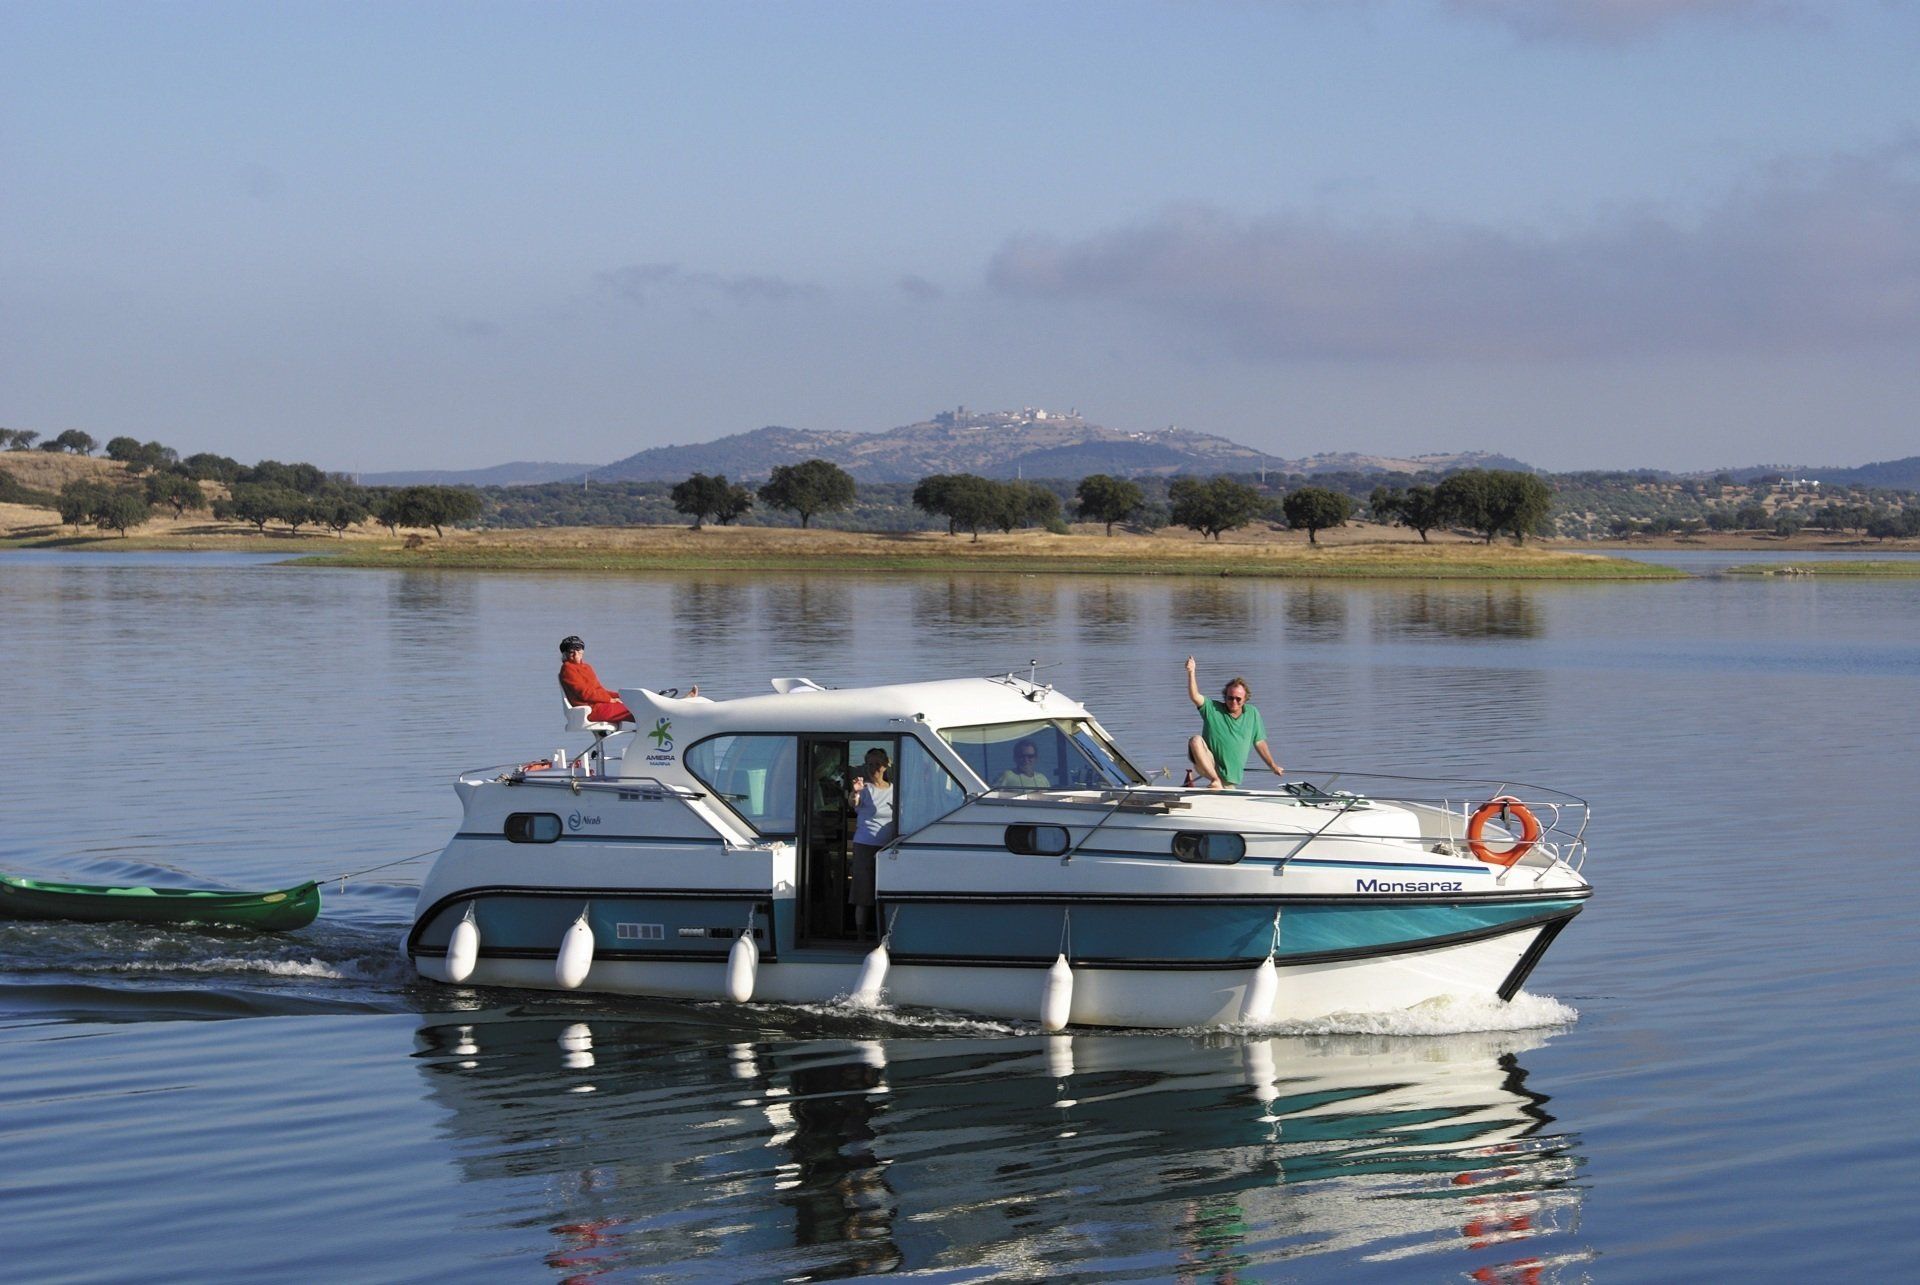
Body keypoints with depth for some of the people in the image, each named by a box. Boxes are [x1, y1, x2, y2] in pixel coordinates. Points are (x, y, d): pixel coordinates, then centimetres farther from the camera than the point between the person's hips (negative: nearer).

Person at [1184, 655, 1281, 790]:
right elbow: (1194, 696, -19)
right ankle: (1215, 781, -29)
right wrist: (1191, 673, -33)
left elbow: (1259, 742, 13)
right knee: (1196, 741, -31)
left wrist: (1273, 765, 14)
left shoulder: (1252, 714, 7)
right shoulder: (1212, 709, -2)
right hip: (1208, 765, -2)